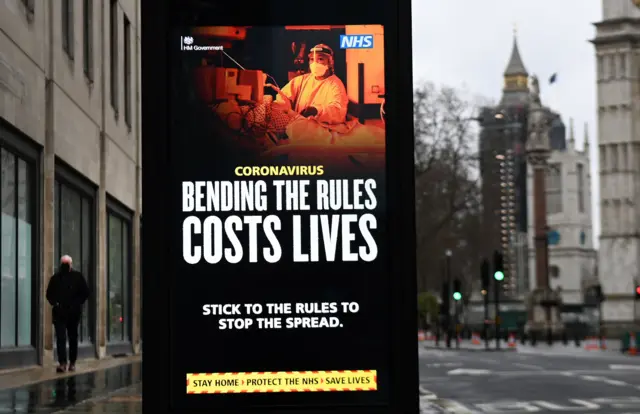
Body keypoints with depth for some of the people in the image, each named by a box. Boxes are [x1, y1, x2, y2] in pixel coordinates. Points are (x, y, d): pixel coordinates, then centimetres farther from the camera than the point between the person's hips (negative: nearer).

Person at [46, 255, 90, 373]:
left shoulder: (78, 277, 2)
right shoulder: (55, 278, 6)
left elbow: (85, 293, 3)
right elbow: (49, 294, 11)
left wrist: (77, 303, -6)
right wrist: (55, 303, -4)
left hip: (74, 313, 0)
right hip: (59, 313, 0)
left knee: (73, 338, 10)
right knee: (60, 338, -12)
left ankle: (72, 362, 19)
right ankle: (62, 363, -20)